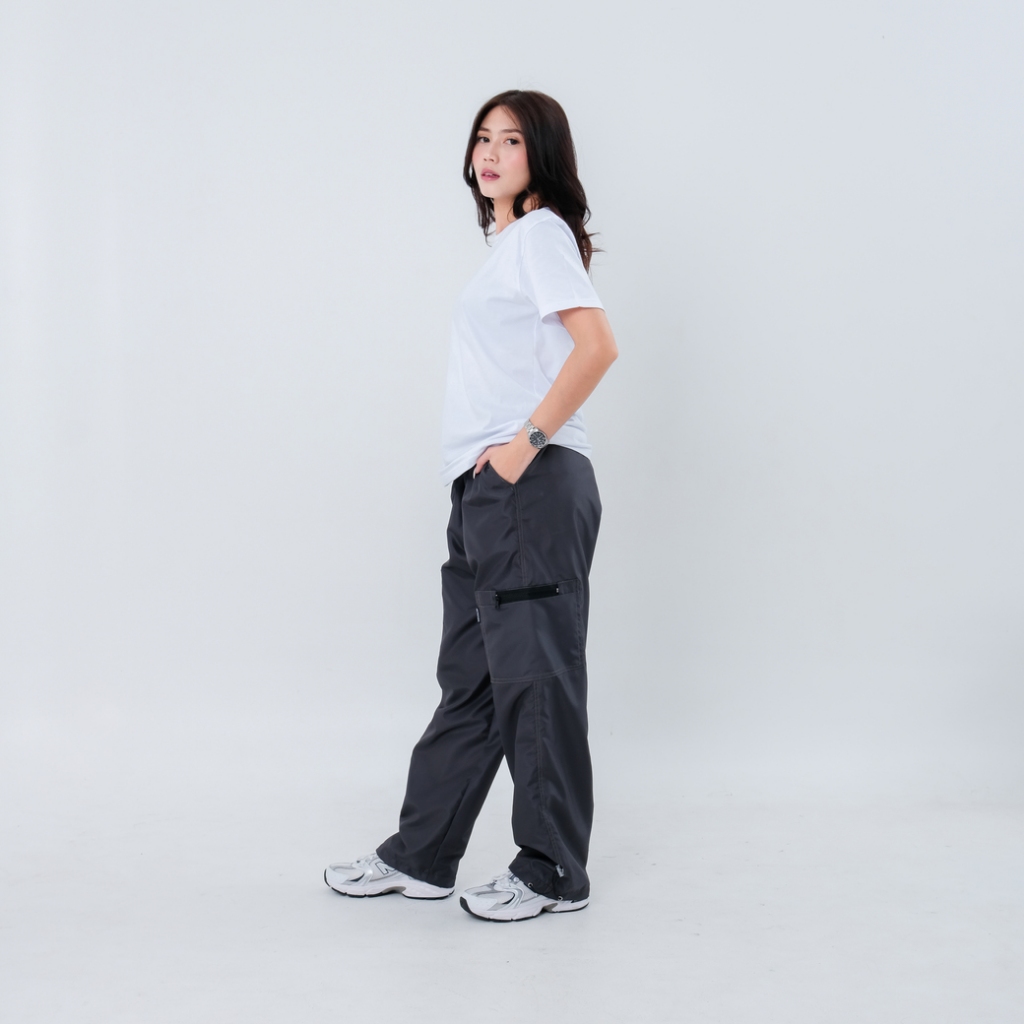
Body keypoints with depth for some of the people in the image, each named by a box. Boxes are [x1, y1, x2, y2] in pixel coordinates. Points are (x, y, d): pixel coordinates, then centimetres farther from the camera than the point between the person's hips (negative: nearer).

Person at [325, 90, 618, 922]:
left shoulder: (541, 233, -6)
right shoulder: (507, 243, 21)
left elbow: (597, 346, -20)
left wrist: (528, 442, -20)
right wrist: (499, 461, 15)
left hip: (532, 485, -10)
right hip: (486, 489, 10)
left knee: (534, 678, -3)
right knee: (470, 678, 13)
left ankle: (554, 874, 9)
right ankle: (421, 858, 22)